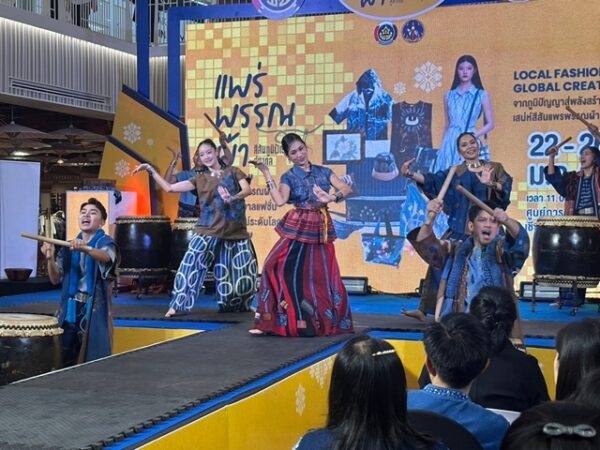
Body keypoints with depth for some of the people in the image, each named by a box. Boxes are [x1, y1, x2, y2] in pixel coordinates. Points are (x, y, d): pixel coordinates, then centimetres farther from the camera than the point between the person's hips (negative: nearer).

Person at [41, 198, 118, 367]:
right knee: (65, 358, 3)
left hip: (95, 307, -4)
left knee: (93, 359, -5)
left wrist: (85, 248, -49)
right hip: (70, 306, 4)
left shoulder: (106, 243, -3)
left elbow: (105, 257, -28)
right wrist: (50, 258, -11)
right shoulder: (69, 246, 11)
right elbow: (55, 279, 8)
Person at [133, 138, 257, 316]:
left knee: (243, 270, 2)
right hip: (209, 231, 0)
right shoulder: (200, 179, 11)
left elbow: (247, 189, -9)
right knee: (191, 263, -14)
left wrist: (233, 198, -30)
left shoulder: (233, 172, 9)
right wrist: (151, 170, 2)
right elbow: (170, 188, 6)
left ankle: (241, 306, 26)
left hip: (236, 231, 0)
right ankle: (177, 305, -9)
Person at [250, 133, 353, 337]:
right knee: (279, 267, -12)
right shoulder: (289, 177, 0)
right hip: (297, 228, -2)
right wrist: (266, 173, -16)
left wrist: (332, 198, -20)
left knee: (321, 274, 7)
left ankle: (325, 320, 22)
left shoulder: (323, 171, 8)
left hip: (321, 228, 2)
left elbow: (346, 189, -1)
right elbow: (280, 201, -18)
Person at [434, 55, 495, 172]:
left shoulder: (482, 95, 3)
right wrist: (442, 147, 10)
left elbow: (490, 124, 3)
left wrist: (472, 136, -10)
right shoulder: (449, 95, 10)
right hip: (450, 143, 3)